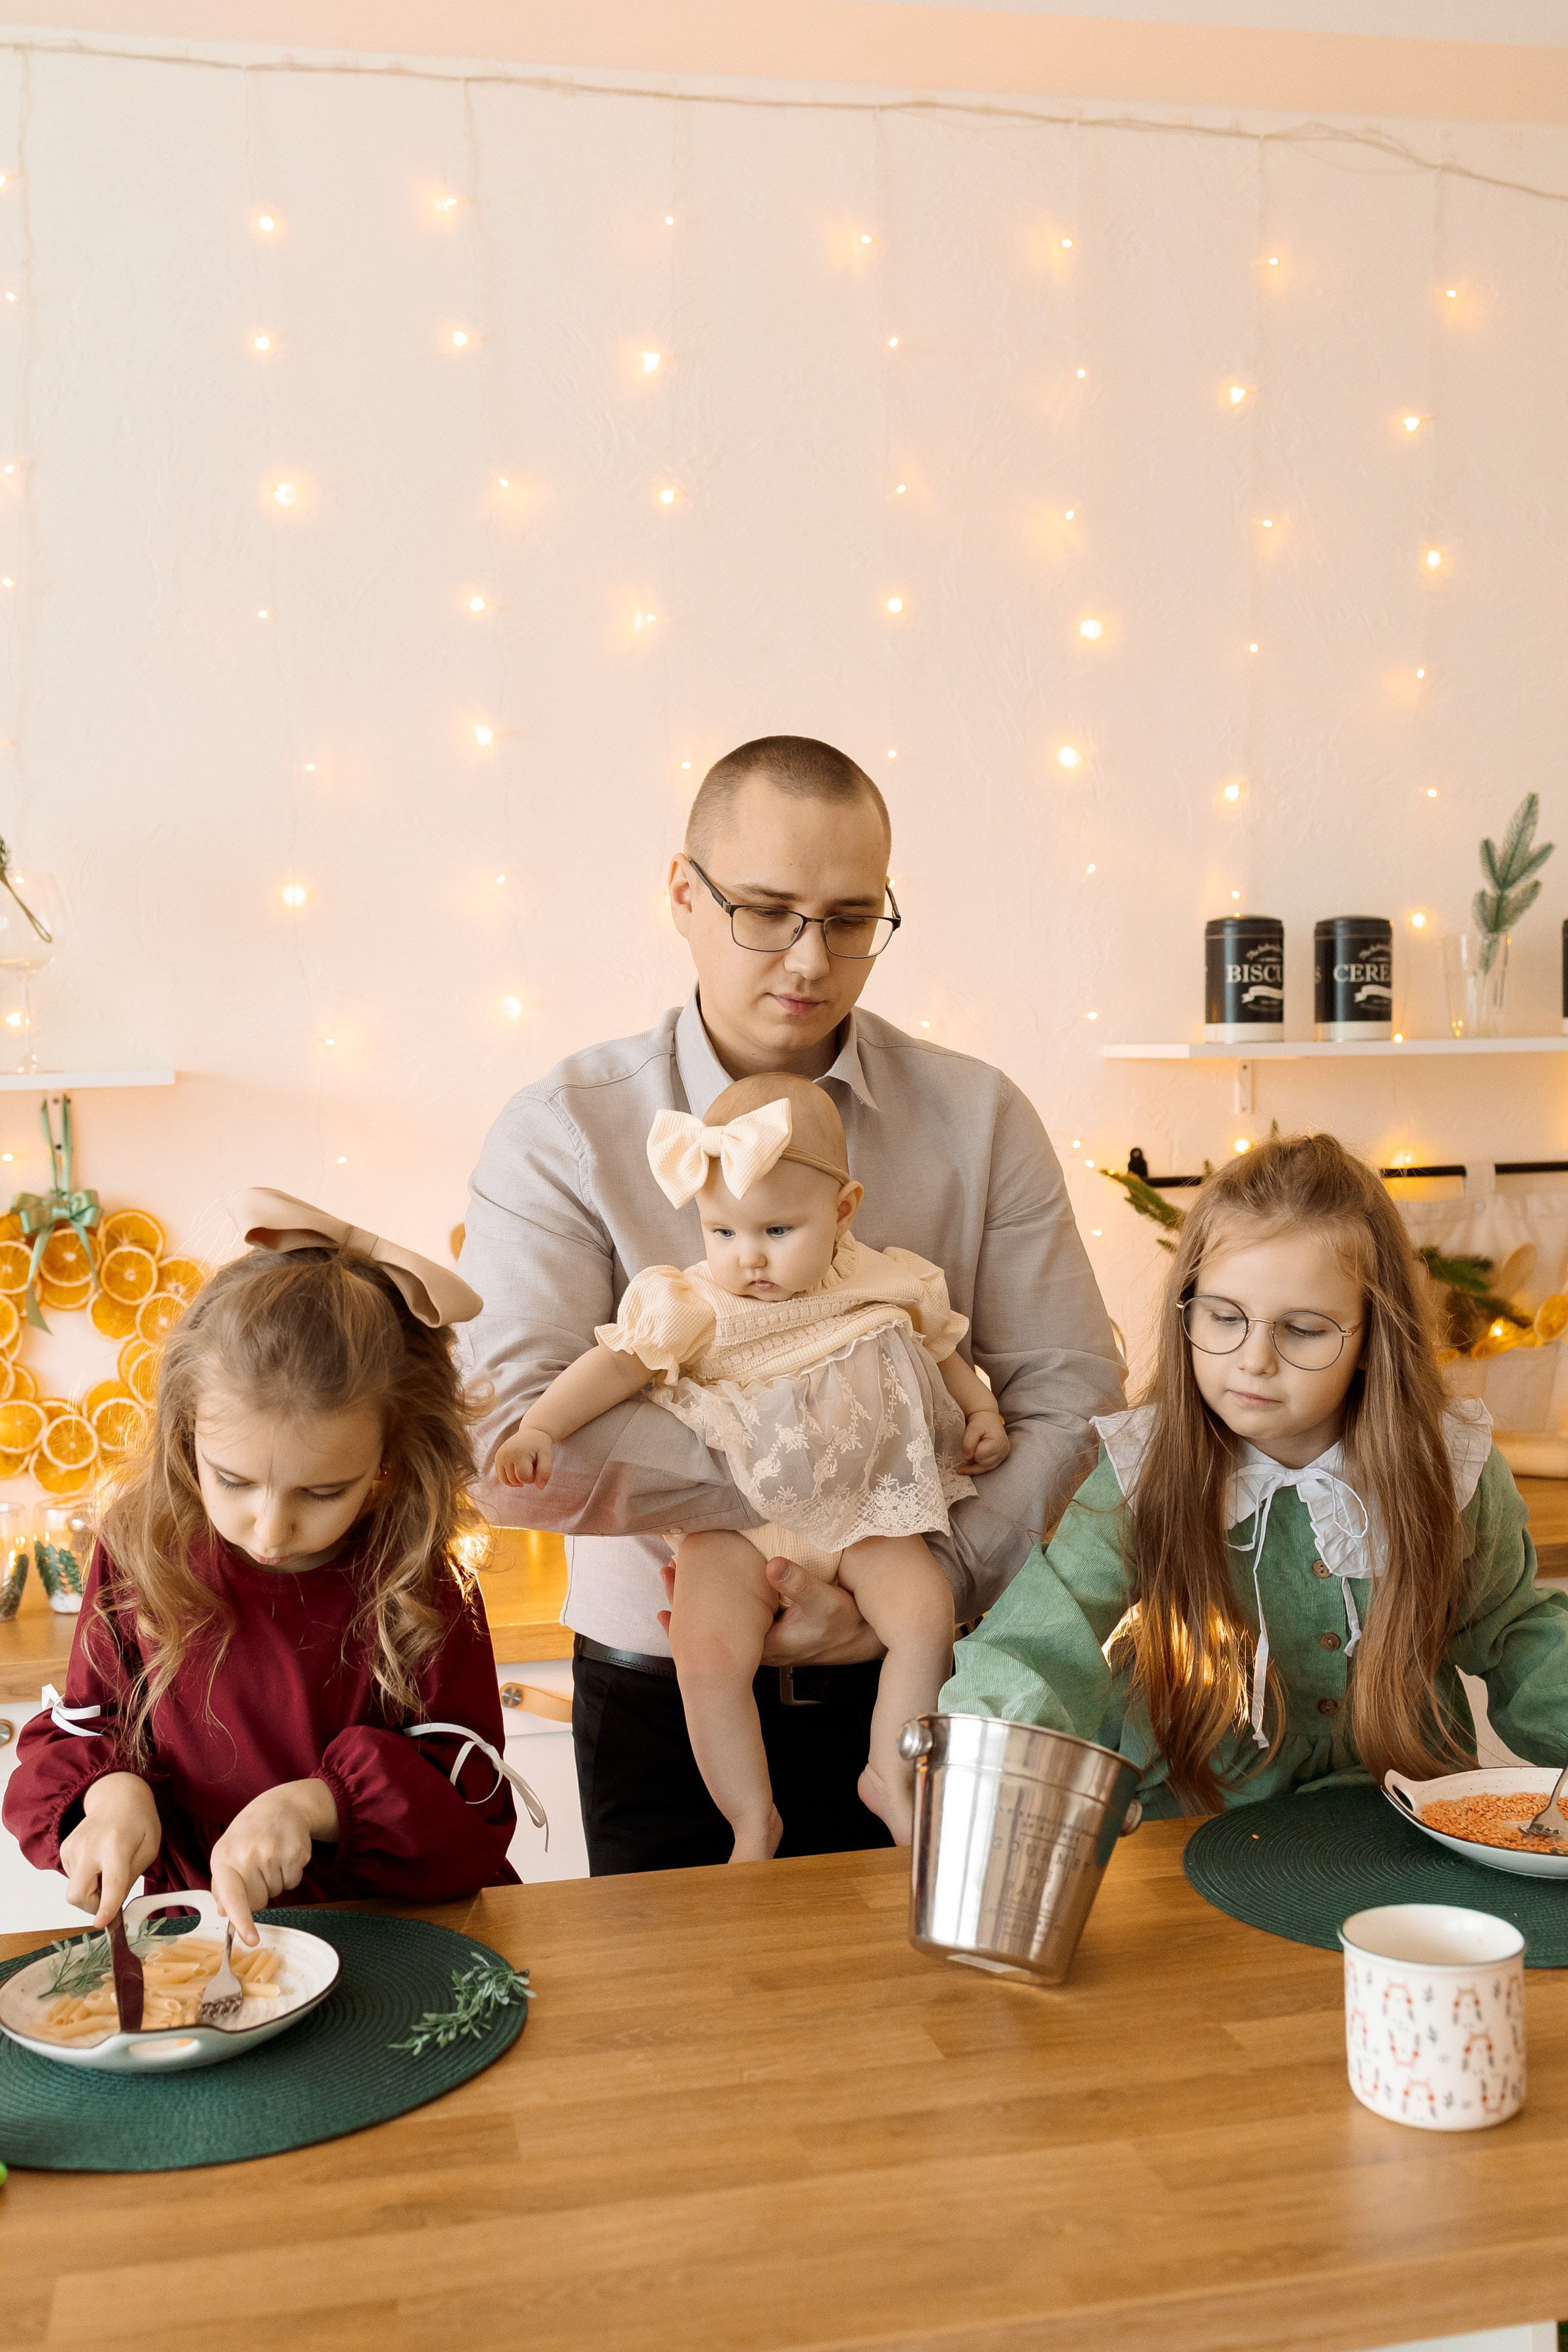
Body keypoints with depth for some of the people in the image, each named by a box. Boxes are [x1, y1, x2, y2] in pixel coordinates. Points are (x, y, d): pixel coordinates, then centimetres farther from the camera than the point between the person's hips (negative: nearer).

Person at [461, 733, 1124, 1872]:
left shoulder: (977, 1117, -2)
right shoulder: (564, 1134, -9)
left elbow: (1073, 1402, -6)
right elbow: (515, 1453, -20)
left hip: (908, 1692, 2)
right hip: (661, 1703, -1)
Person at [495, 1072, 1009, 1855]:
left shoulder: (883, 1290, 0)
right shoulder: (693, 1306, -8)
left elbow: (940, 1349, 17)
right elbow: (618, 1361, -13)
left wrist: (982, 1411, 6)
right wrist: (540, 1425, -24)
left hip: (863, 1515, 2)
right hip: (735, 1525, -2)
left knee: (925, 1611, -19)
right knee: (707, 1658, -21)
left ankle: (891, 1778, 3)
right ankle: (754, 1820, 0)